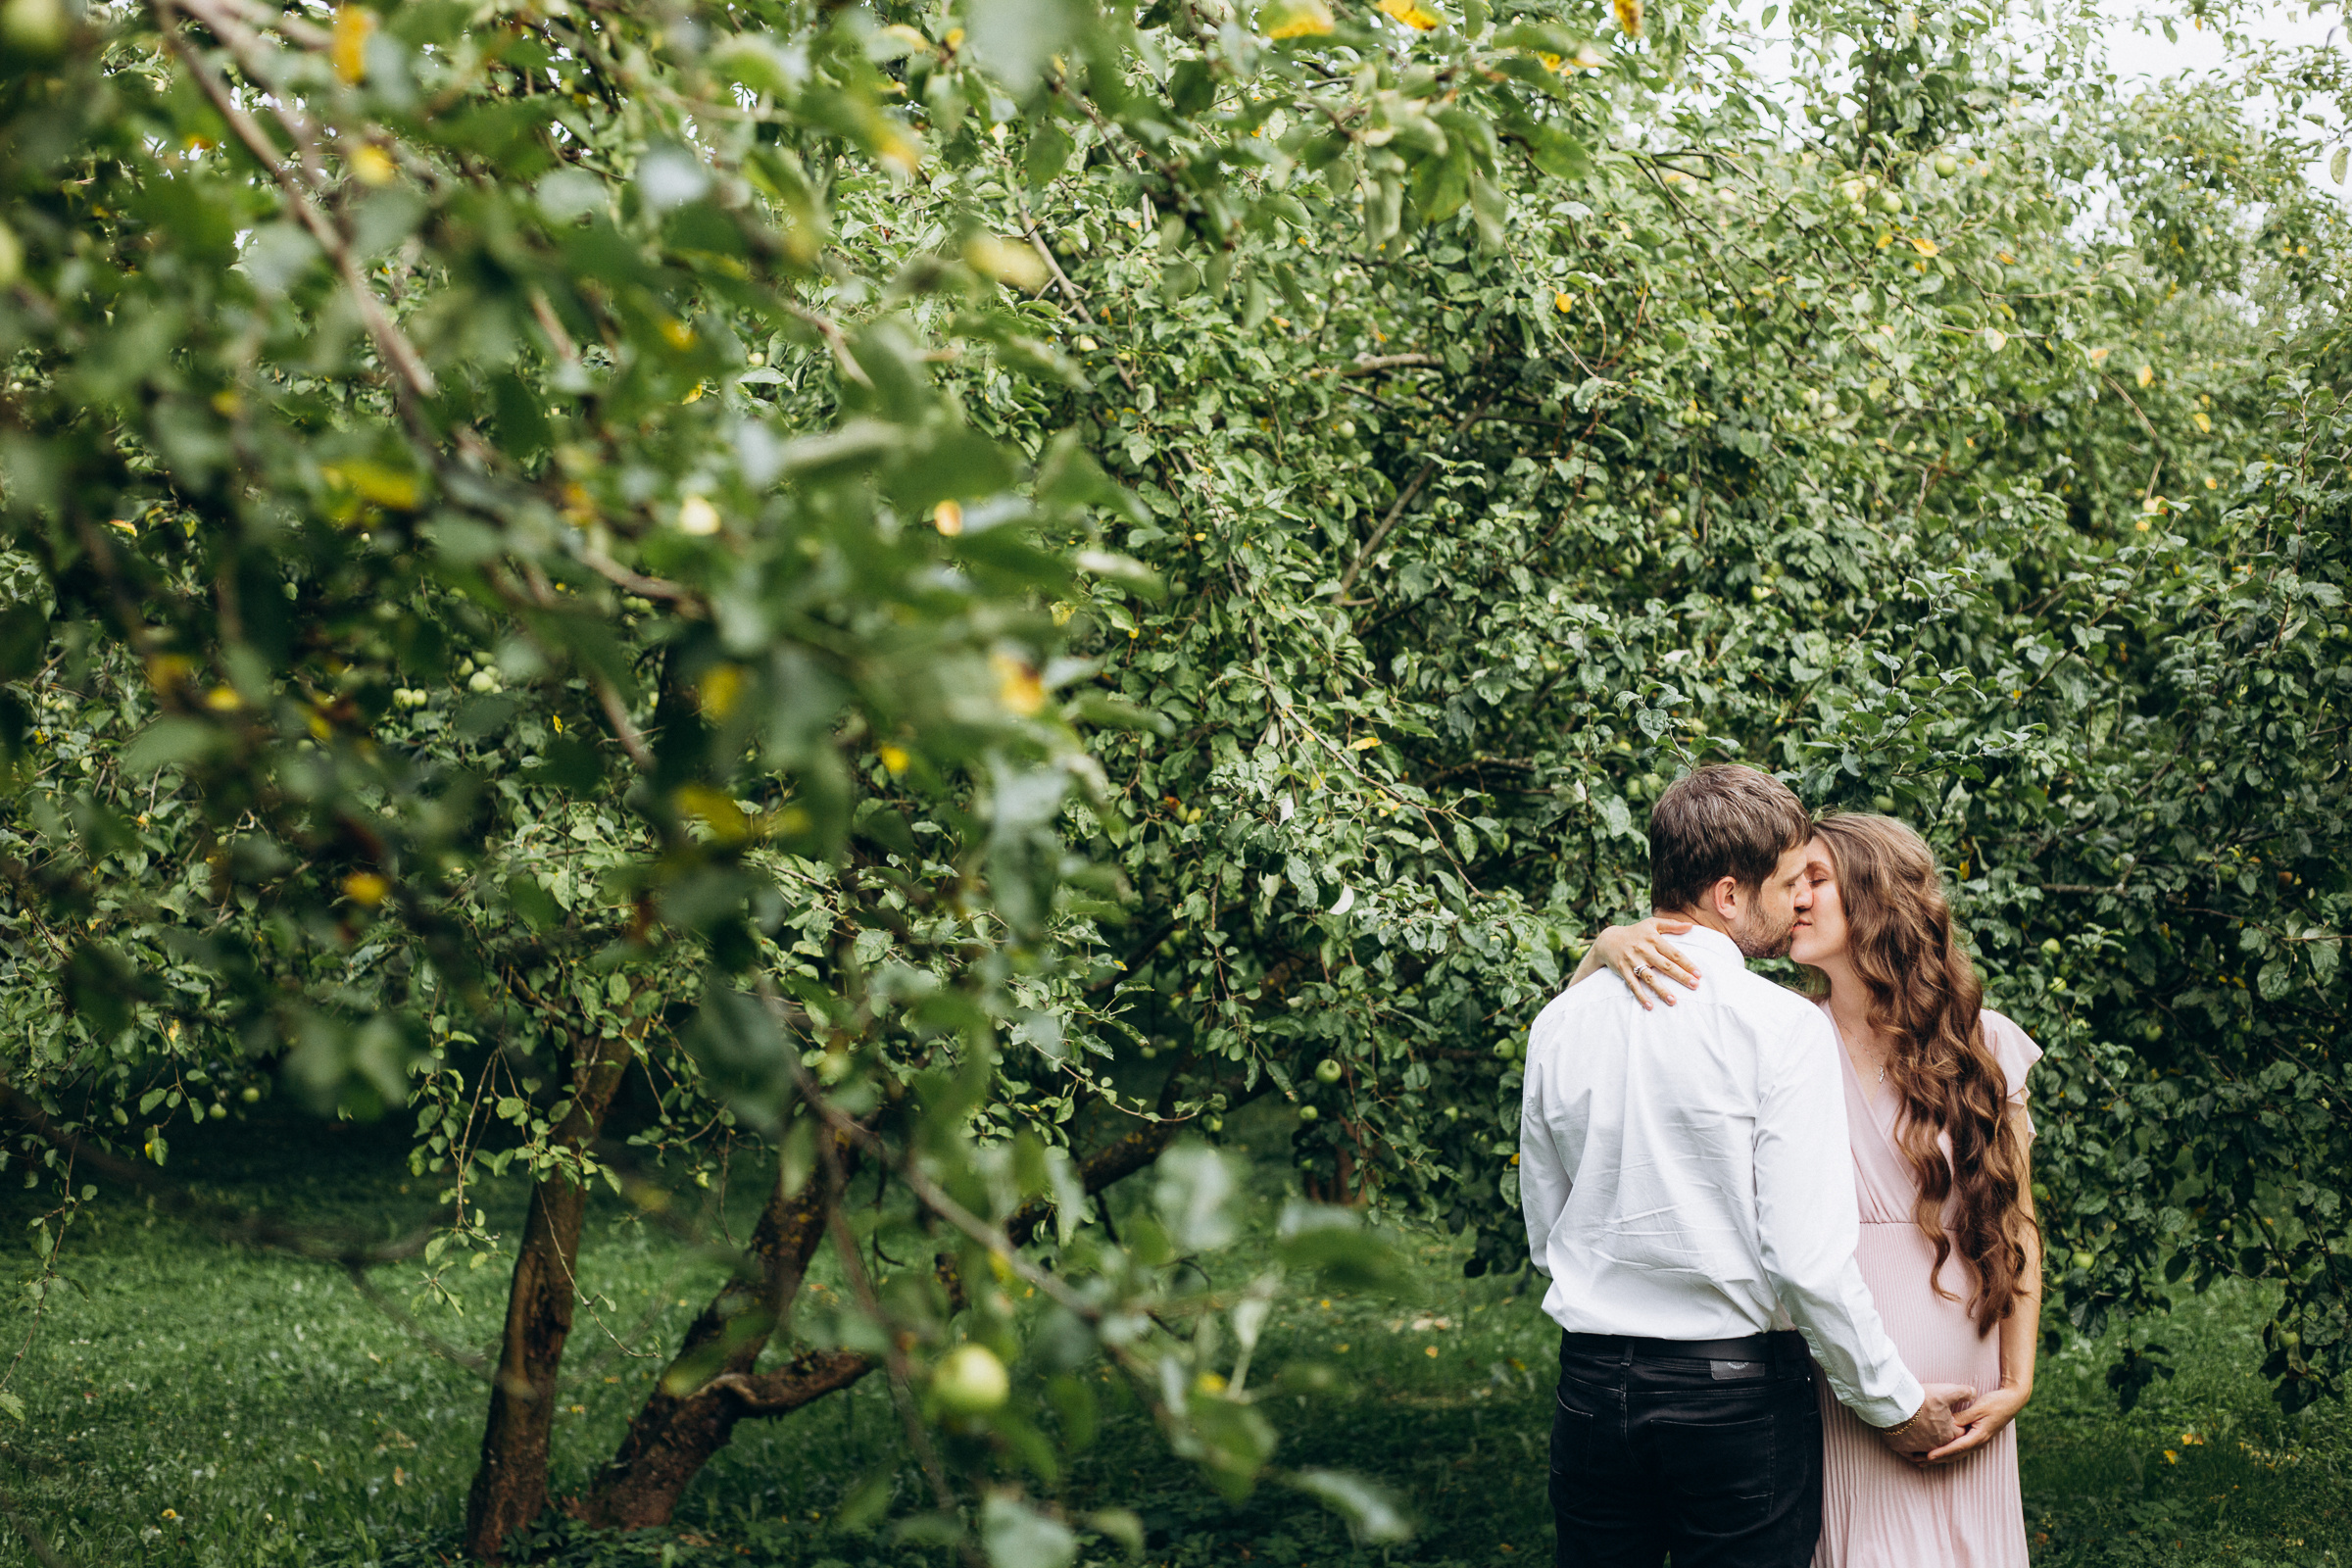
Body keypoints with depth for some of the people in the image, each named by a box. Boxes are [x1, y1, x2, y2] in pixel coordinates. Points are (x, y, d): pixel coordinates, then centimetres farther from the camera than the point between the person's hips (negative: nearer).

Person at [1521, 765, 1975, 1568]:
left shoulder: (1559, 1023, 3)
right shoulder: (1781, 1026, -13)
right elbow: (1807, 1256, -17)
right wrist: (1895, 1405, -5)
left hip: (1590, 1383, 5)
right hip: (1738, 1393, -5)